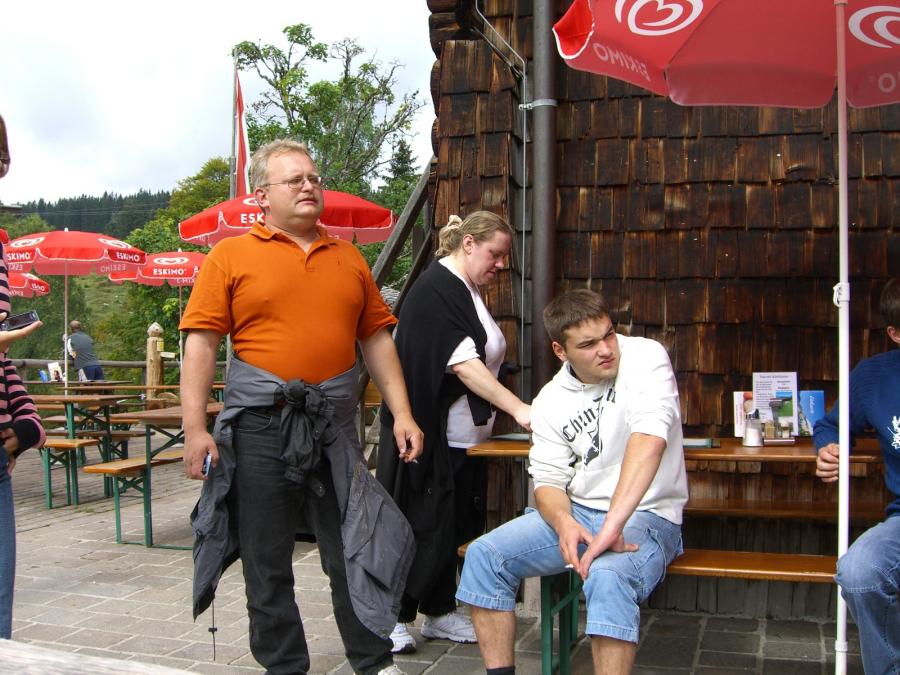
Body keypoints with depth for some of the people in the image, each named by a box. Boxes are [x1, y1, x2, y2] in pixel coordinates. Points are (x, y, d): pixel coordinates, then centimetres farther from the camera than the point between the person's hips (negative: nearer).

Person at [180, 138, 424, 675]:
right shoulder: (231, 256, 1)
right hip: (260, 425, -2)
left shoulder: (348, 258, 12)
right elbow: (201, 343, -4)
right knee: (267, 561, 8)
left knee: (354, 550, 8)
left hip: (335, 426, 3)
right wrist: (195, 428, -10)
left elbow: (376, 338, 12)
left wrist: (402, 413, 5)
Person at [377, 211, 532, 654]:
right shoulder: (435, 290, -16)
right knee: (423, 524, 0)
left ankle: (439, 612, 25)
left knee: (452, 525, 13)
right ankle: (393, 616, 13)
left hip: (461, 436, 9)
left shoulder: (467, 292, 13)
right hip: (430, 434, -9)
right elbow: (462, 364, -24)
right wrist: (518, 408, -29)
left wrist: (508, 410, 13)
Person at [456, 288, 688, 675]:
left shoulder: (644, 357, -13)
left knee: (607, 577, -36)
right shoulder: (550, 401, 3)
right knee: (483, 556, -10)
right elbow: (548, 481, 2)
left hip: (647, 516, -5)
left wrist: (612, 527, -35)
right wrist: (563, 523, -22)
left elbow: (650, 439, -28)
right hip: (576, 512, 5)